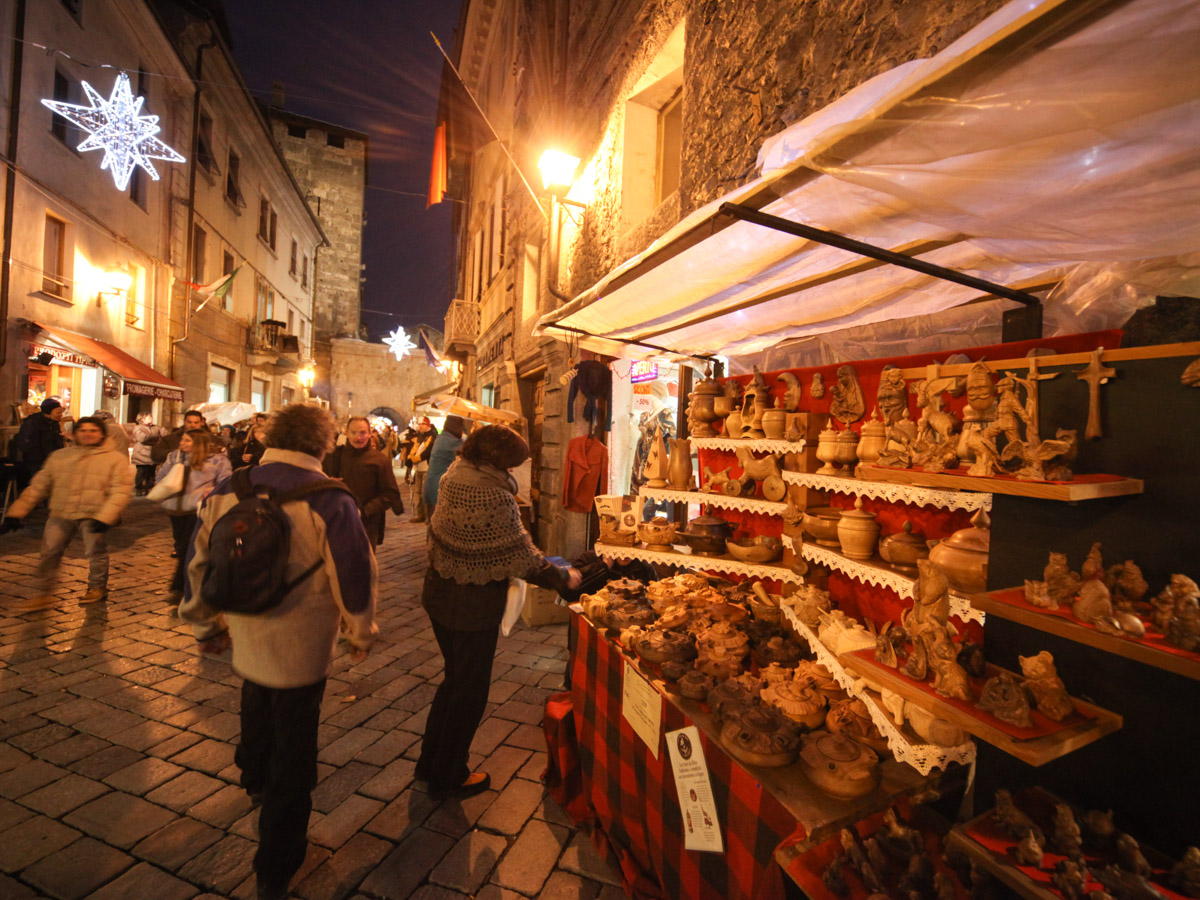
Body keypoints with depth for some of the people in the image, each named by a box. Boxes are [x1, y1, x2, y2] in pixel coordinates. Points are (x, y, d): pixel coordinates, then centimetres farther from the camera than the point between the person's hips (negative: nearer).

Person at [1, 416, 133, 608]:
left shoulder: (115, 458, -2)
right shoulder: (59, 456, 11)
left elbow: (121, 491, -9)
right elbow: (38, 486, 14)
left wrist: (104, 518, -19)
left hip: (93, 515, -4)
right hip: (61, 514, 4)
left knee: (95, 553, 2)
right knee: (49, 552, 6)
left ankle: (97, 588, 24)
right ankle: (44, 594, 21)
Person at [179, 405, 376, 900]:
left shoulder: (226, 491, -7)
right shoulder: (330, 501, -23)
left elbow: (200, 561, 4)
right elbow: (354, 576, -19)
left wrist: (206, 625, 20)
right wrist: (361, 633, 0)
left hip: (246, 641, 6)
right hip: (302, 650, -5)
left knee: (257, 714, 34)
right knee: (292, 764, 12)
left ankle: (255, 777, 62)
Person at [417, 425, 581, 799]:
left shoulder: (453, 476, -3)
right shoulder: (495, 497, -28)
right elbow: (524, 557, -22)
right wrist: (565, 578, -6)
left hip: (438, 595, 8)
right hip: (473, 607, -8)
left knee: (454, 678, 27)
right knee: (470, 691, 14)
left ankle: (430, 762, 43)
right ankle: (448, 778, 34)